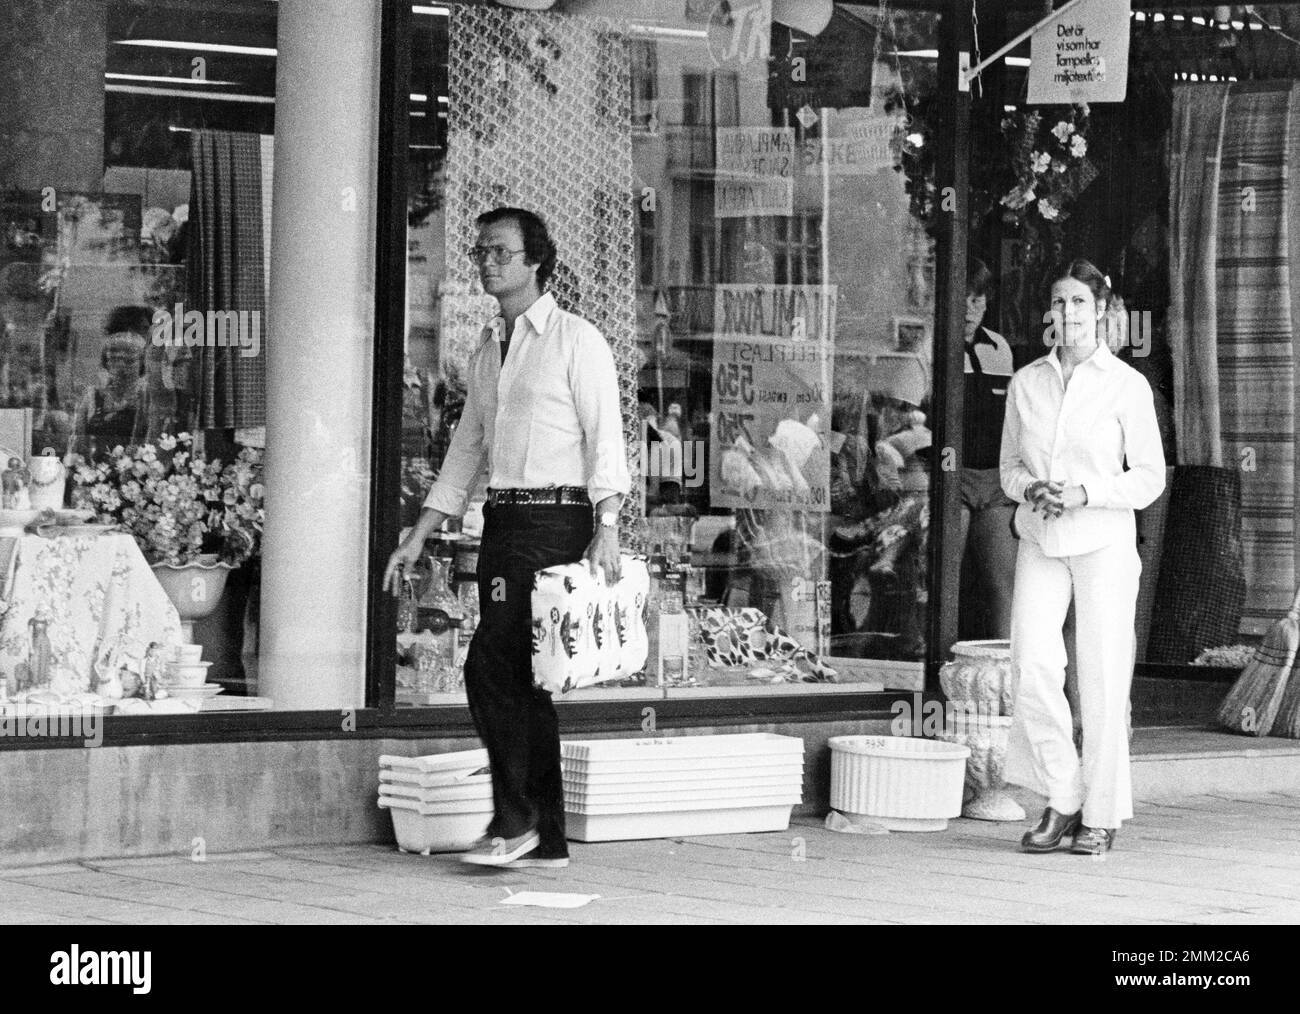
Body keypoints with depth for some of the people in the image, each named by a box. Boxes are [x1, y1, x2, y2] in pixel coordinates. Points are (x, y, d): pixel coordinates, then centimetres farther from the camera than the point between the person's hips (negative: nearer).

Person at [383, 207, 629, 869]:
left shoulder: (576, 341, -2)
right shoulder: (486, 353, 20)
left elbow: (605, 437, -7)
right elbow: (466, 452, 23)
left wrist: (606, 530, -17)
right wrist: (416, 539, 18)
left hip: (556, 518, -7)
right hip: (502, 518, 8)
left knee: (491, 667, -17)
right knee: (521, 678, 6)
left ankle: (514, 818, -10)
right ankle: (546, 840, 9)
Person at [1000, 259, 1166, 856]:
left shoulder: (1127, 386, -2)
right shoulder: (1025, 383, 8)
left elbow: (1150, 477, 0)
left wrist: (1086, 492, -15)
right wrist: (1030, 489, -7)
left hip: (1104, 542, -2)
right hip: (1039, 540, 2)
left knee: (1102, 677, -2)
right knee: (1033, 665, -13)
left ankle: (1102, 814, 10)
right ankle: (1061, 801, 2)